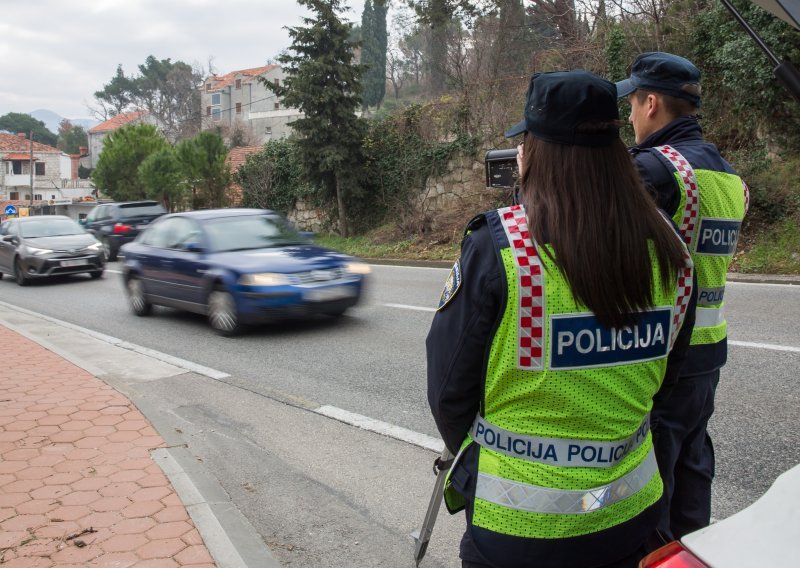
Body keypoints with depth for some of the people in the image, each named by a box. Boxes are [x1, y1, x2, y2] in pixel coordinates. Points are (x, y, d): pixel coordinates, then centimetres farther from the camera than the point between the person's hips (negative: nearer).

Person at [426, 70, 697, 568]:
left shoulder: (497, 246, -20)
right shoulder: (668, 250, -5)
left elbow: (449, 388, -11)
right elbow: (667, 371, 8)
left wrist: (470, 461, 9)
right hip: (632, 512, 5)